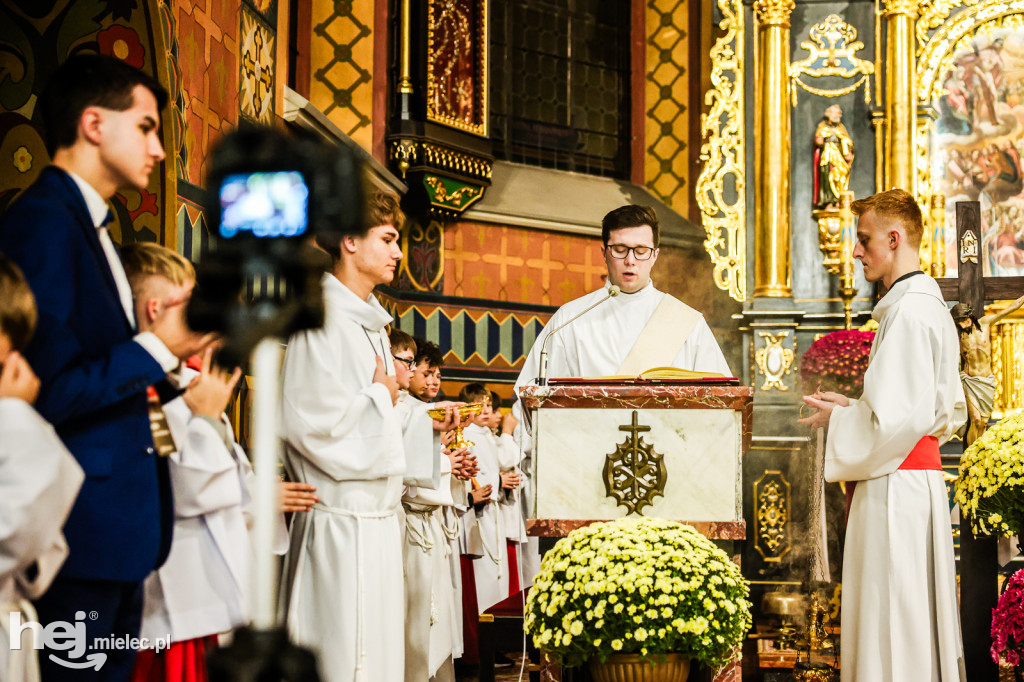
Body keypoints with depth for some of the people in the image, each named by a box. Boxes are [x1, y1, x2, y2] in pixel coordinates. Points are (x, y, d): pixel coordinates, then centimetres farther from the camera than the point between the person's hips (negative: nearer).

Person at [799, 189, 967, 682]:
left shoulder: (906, 312, -16)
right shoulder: (932, 307, 15)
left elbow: (898, 417, -22)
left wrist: (838, 420, -5)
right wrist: (856, 405, 16)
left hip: (895, 486, -10)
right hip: (922, 473, 10)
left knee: (891, 625, -5)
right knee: (920, 619, 14)